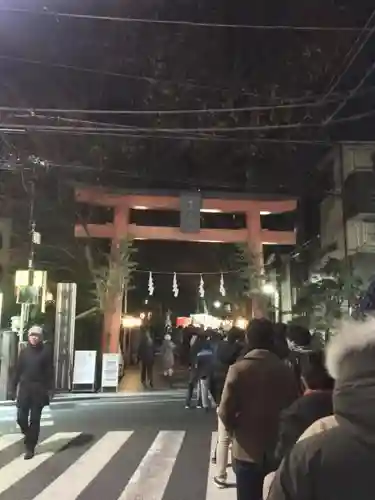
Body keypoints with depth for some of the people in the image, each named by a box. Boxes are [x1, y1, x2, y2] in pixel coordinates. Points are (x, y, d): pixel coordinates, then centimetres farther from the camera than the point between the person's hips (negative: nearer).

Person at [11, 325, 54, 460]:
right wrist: (14, 387, 4)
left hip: (39, 390, -2)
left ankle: (30, 448, 13)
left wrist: (49, 390, -8)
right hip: (24, 388, 3)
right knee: (21, 417, 2)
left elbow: (49, 372, -4)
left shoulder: (46, 351, -3)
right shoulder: (24, 351, 6)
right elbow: (18, 370, 8)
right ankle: (28, 435, 33)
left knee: (34, 419, 2)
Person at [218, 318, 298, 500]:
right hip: (279, 452, 2)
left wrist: (235, 430, 6)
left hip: (247, 451, -2)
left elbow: (225, 412, -15)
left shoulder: (238, 369, -15)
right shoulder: (286, 371, -7)